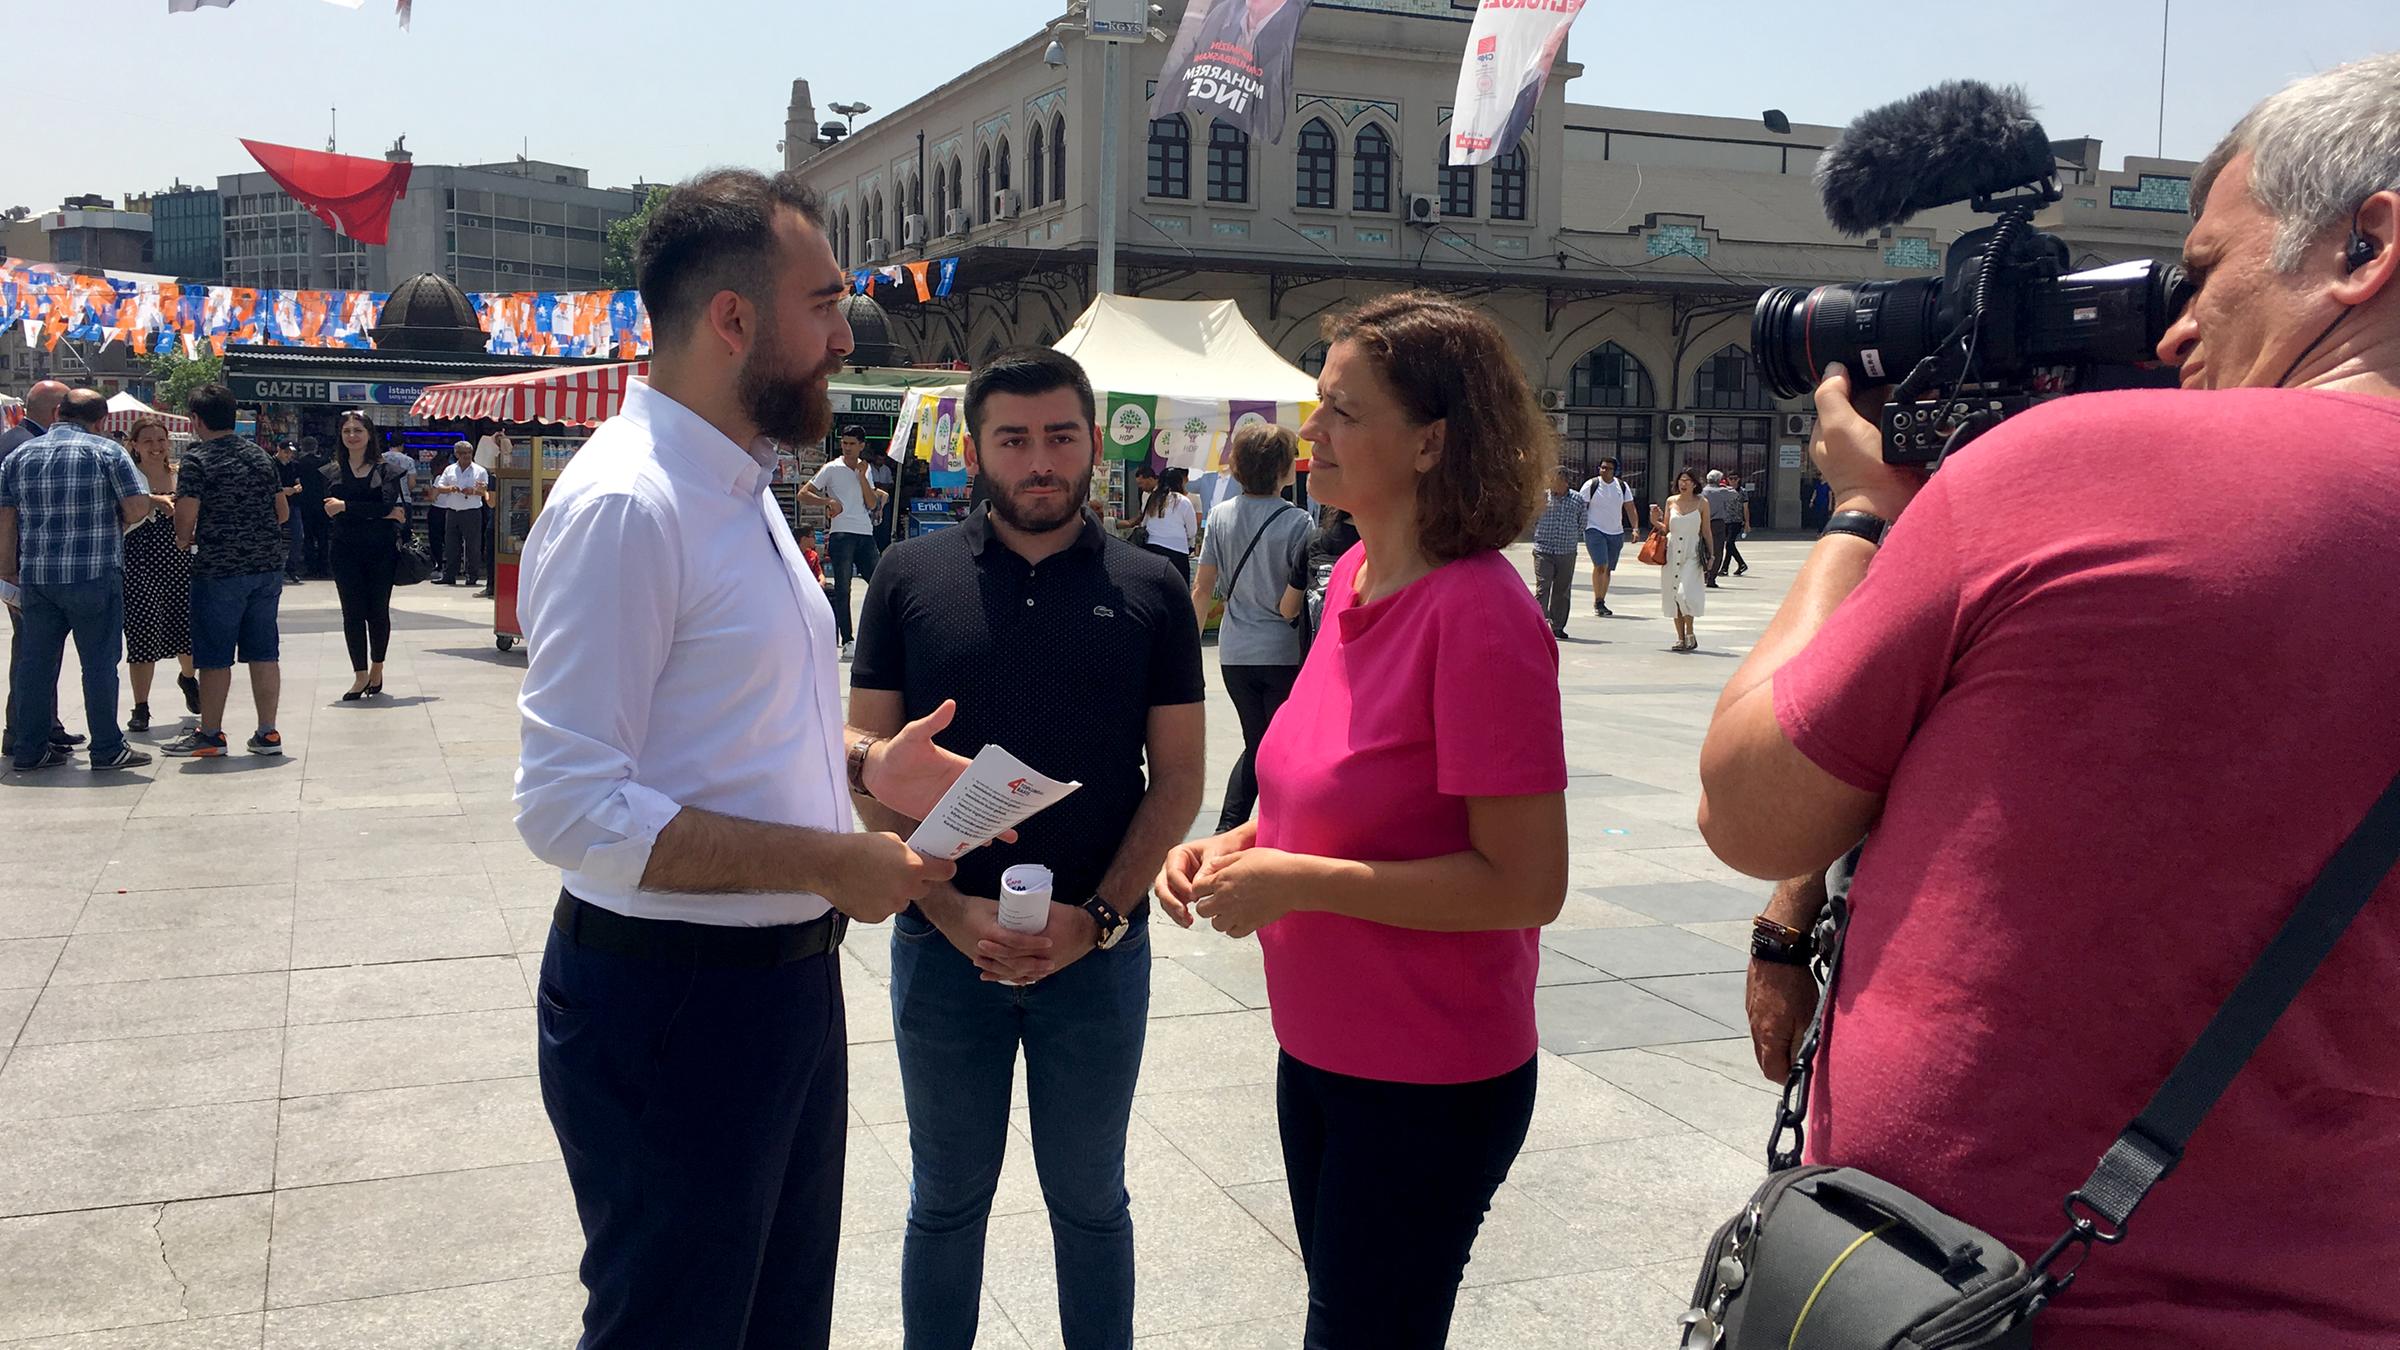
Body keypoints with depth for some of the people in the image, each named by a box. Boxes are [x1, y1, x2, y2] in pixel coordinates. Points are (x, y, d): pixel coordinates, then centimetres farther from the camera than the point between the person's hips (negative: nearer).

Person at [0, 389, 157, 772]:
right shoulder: (106, 452, -3)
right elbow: (138, 505, -9)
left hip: (36, 576, 5)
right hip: (93, 575, -4)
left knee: (36, 661, 10)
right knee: (99, 661, 1)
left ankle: (31, 750, 14)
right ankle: (107, 748, 3)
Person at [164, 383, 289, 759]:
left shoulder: (197, 460, -9)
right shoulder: (260, 454, 10)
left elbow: (186, 514, -16)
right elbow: (283, 509, 14)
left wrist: (183, 538, 4)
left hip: (220, 569, -6)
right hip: (268, 565, 6)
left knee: (214, 656, 4)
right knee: (264, 651, 8)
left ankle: (210, 735, 12)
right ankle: (267, 733, 11)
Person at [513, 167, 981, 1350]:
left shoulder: (739, 487, 11)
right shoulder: (623, 505, -21)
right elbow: (572, 807, -27)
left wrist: (860, 762, 3)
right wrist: (830, 863, -24)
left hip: (786, 978, 10)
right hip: (669, 1000, -9)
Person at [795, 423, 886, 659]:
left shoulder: (865, 469, 16)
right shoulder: (832, 469, 2)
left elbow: (872, 503, 6)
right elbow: (803, 493, -2)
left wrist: (862, 477, -2)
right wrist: (828, 501, -15)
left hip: (866, 534, 5)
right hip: (841, 534, -5)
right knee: (842, 589, -5)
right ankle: (847, 642, -3)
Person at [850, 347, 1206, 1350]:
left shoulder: (1149, 591, -1)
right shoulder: (912, 579, -1)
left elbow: (1178, 778, 0)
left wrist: (1100, 915, -12)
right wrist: (947, 905, -13)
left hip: (1098, 950, 0)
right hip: (942, 943, 0)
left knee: (1090, 1202, 15)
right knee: (946, 1200, 15)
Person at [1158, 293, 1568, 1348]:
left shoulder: (1479, 613, -23)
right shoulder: (1358, 575, 3)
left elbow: (1527, 883, -24)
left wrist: (1296, 881, -23)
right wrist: (1239, 845, -1)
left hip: (1429, 1082, -8)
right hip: (1320, 1051, 8)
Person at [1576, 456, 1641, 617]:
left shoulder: (1623, 487, 7)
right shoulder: (1591, 485, -4)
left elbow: (1630, 509, 9)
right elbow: (1581, 507, -2)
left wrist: (1635, 528, -2)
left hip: (1616, 533, 4)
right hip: (1595, 531, -4)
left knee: (1607, 569, 9)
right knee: (1600, 565, -18)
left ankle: (1600, 603, 18)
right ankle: (1598, 602, -11)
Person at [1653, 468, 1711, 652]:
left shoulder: (1702, 503, 1)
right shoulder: (1671, 502, 8)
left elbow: (1706, 532, 5)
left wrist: (1710, 555, 2)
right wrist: (1655, 522, -5)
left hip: (1692, 554, -3)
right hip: (1672, 552, 3)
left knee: (1686, 593, -17)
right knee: (1673, 595, 4)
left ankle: (1690, 634, 0)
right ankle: (1681, 638, 13)